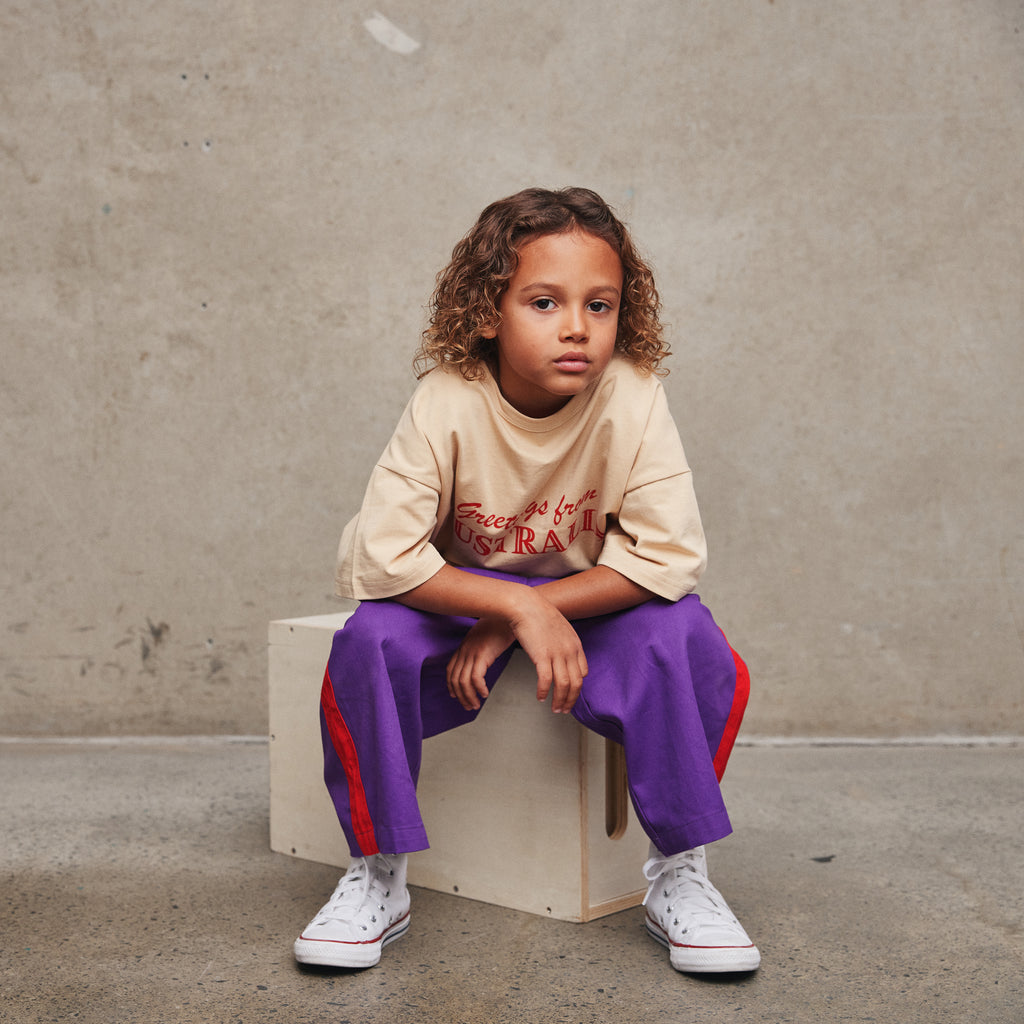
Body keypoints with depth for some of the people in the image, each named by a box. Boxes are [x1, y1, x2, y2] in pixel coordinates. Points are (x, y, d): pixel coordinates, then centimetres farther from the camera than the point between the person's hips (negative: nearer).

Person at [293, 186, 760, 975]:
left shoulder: (633, 399, -22)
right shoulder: (448, 403, -23)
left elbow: (671, 554, -25)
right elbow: (380, 555, -26)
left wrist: (523, 620, -26)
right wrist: (516, 607, -34)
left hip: (594, 603, 0)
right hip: (460, 600, 0)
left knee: (686, 639, -29)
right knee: (370, 643, -29)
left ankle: (680, 875, -8)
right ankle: (377, 877, -7)